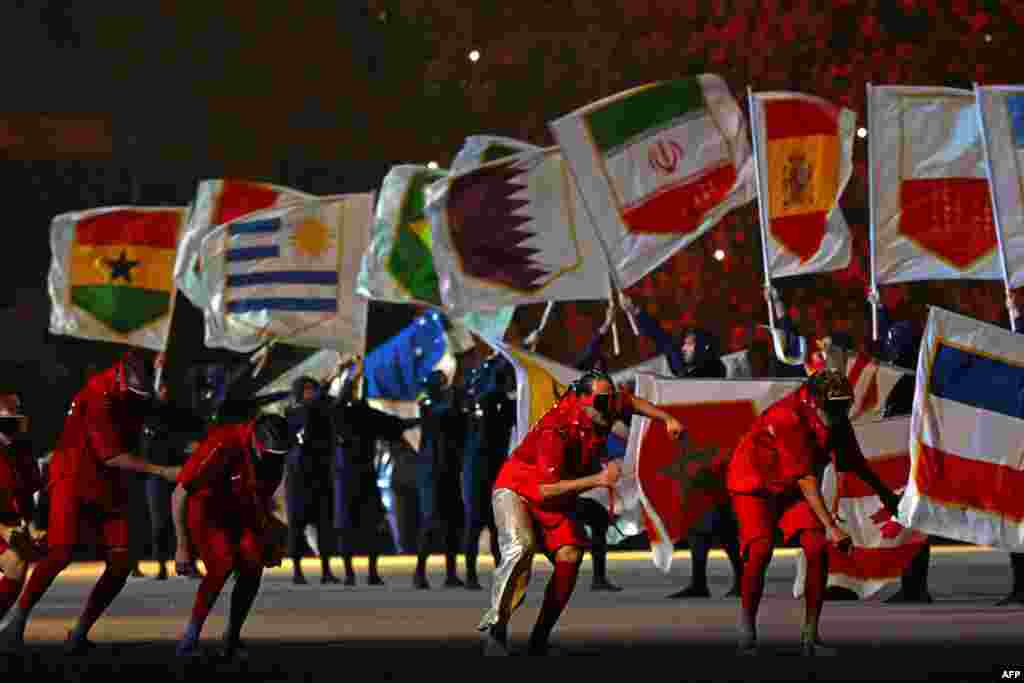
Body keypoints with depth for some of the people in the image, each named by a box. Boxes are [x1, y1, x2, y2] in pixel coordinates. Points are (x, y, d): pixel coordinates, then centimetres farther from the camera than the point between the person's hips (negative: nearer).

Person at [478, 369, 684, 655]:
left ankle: (539, 641, 4)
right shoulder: (556, 430, -34)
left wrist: (667, 419, 2)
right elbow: (545, 490, -36)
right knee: (521, 548, -32)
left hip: (556, 502, 7)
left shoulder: (605, 408, -13)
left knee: (569, 559, -7)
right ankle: (495, 625, -24)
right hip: (517, 490, -7)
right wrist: (598, 479, -40)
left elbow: (630, 402, 12)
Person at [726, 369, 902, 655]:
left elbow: (853, 459, 12)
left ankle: (810, 635, -7)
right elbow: (806, 480, -35)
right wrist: (831, 527, -40)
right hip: (755, 484, -6)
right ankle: (747, 624, -6)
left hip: (792, 490, 6)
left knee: (817, 549, -14)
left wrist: (884, 492, 25)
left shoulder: (836, 419, -9)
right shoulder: (788, 418, -32)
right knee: (761, 551, -27)